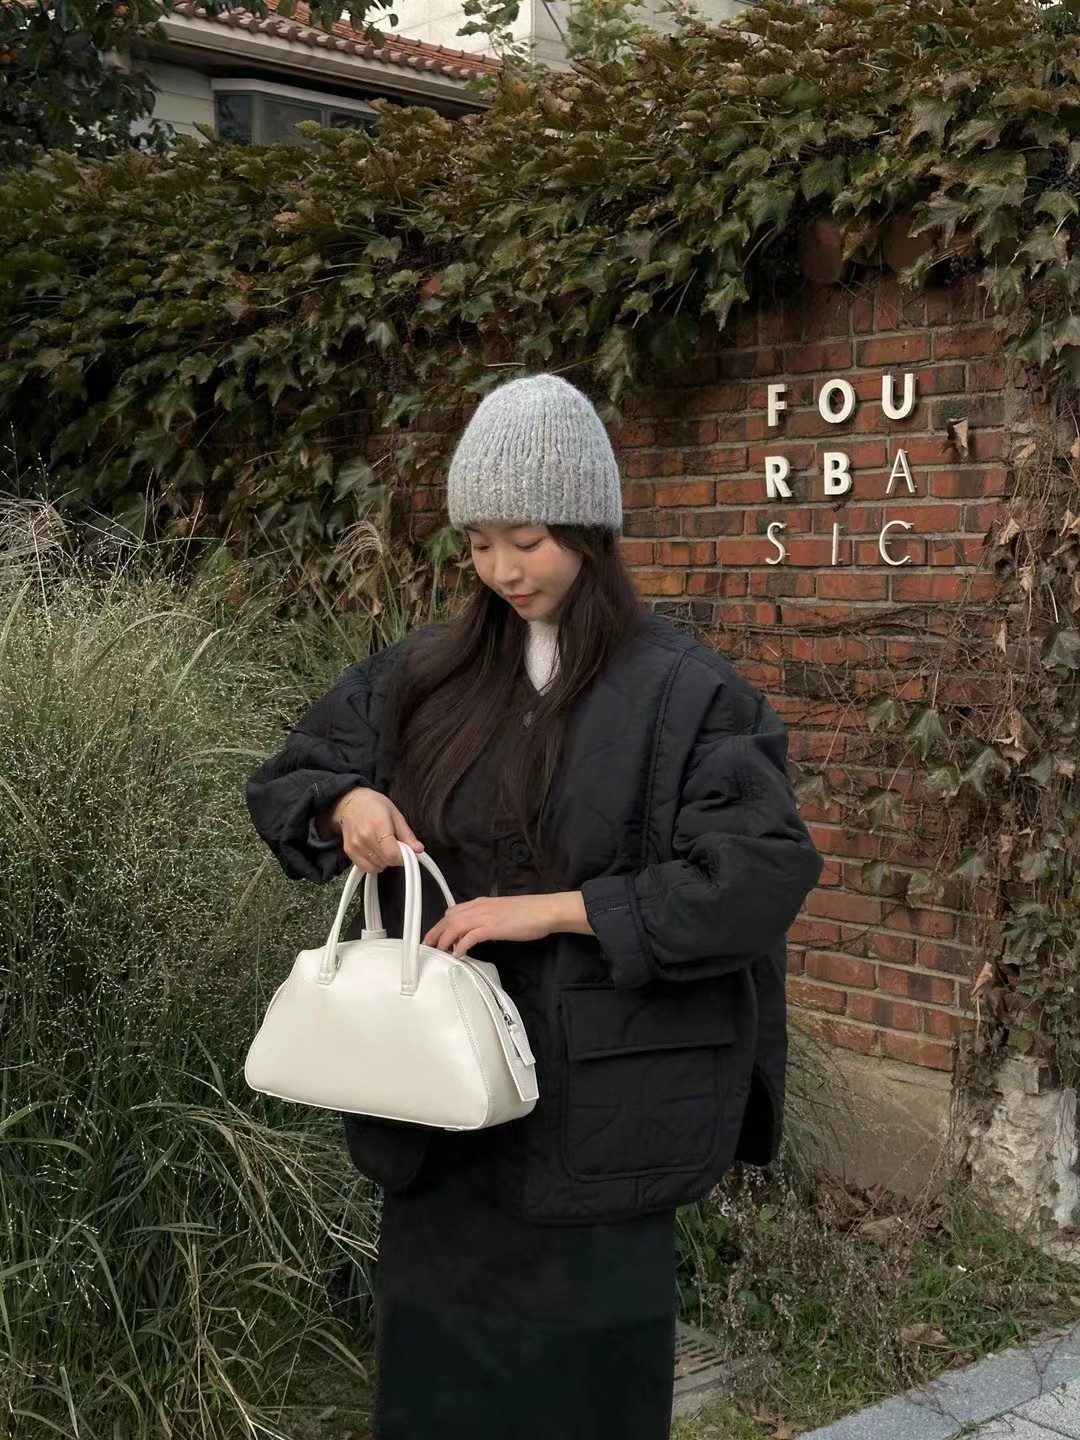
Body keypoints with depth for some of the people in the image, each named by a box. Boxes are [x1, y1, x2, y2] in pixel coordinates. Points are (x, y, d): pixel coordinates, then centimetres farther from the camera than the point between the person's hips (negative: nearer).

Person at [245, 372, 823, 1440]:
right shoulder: (426, 676, 6)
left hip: (597, 1094, -4)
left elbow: (763, 872, -16)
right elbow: (287, 775, 14)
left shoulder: (683, 692, -9)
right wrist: (346, 801, -11)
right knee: (434, 1354, 14)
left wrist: (551, 910, -19)